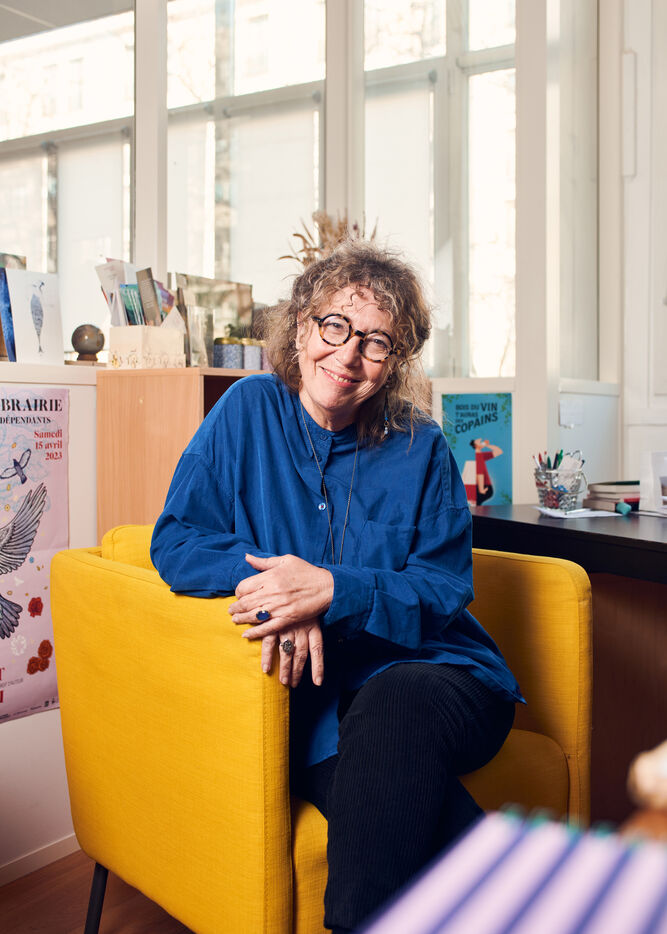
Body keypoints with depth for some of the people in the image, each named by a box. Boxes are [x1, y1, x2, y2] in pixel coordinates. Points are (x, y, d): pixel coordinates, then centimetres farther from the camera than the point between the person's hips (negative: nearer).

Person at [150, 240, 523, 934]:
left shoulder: (420, 449, 3)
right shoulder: (249, 411, 4)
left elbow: (442, 593, -2)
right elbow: (176, 539, 1)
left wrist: (332, 590, -21)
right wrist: (275, 586, -19)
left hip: (431, 674, 1)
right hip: (317, 695, 0)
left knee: (392, 708, -33)